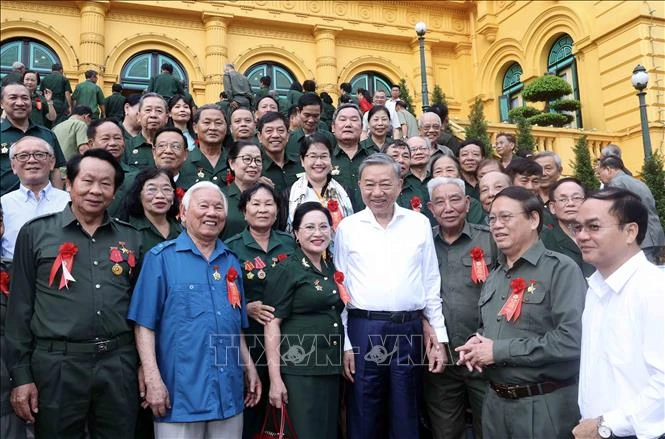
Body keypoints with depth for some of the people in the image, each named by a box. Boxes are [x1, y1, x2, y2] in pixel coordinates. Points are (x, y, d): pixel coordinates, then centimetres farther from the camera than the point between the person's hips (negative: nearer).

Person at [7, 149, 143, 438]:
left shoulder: (131, 238, 9)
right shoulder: (35, 233, 2)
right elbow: (20, 307, 2)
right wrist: (21, 375, -2)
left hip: (119, 364, 2)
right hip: (56, 365, -2)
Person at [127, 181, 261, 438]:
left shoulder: (231, 262, 11)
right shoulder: (161, 258, -4)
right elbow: (145, 324, -8)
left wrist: (250, 369, 11)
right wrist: (153, 380, -15)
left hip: (229, 393, 5)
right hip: (180, 392, -5)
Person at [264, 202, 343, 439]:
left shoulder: (332, 269, 12)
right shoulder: (286, 270, -8)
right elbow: (272, 324, -12)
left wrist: (345, 355, 15)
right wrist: (275, 378, -17)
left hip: (331, 367, 7)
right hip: (300, 369, -7)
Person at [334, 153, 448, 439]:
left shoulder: (420, 224, 4)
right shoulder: (347, 228, 1)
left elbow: (431, 284, 7)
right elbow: (339, 288, 3)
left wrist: (439, 336, 4)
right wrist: (344, 343, -1)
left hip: (409, 330, 1)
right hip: (363, 331, -1)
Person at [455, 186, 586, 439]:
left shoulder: (561, 269, -13)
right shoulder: (494, 276, 12)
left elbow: (571, 340, -24)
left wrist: (499, 350, -19)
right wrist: (477, 343, -1)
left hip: (544, 406, -7)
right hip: (495, 401, 7)